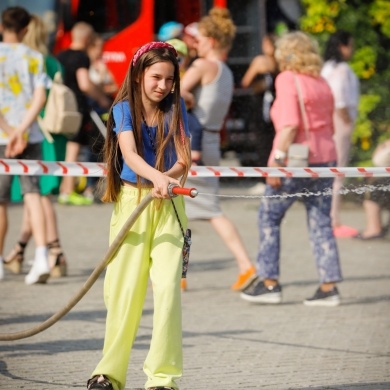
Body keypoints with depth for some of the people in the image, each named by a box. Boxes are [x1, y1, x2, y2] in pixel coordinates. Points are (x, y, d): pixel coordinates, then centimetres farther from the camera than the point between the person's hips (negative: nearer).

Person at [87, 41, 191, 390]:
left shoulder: (176, 108, 3)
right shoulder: (124, 108, -2)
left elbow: (184, 161, -3)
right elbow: (129, 153, -19)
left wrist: (167, 178, -25)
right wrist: (155, 176, -38)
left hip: (168, 205, 1)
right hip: (130, 201, -1)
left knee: (167, 286, -12)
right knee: (124, 288, -1)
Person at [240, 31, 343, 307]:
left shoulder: (287, 80, -8)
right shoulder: (322, 83, 14)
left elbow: (289, 124, -18)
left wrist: (278, 159, -19)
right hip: (324, 157, 7)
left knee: (269, 217, 5)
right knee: (321, 222, 7)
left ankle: (269, 282, 4)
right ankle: (329, 286, 2)